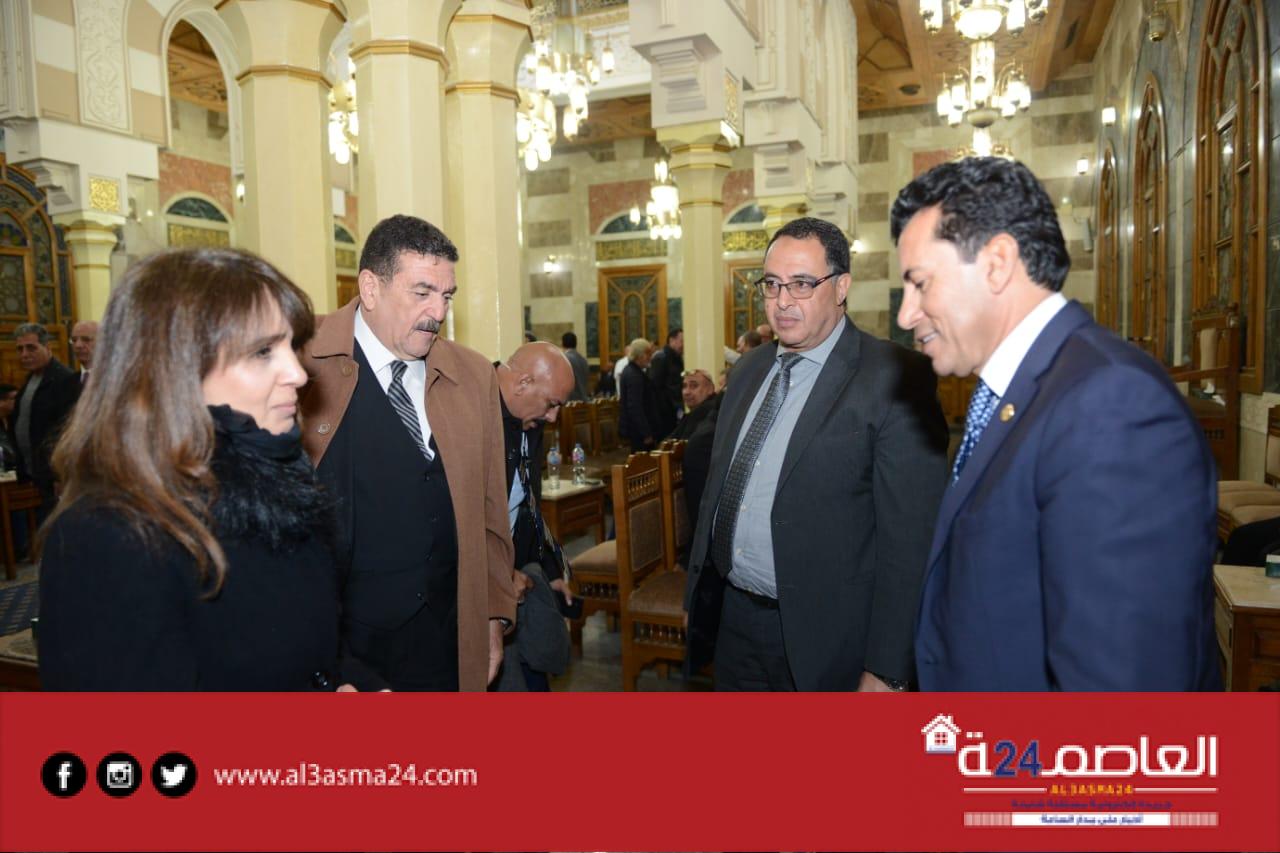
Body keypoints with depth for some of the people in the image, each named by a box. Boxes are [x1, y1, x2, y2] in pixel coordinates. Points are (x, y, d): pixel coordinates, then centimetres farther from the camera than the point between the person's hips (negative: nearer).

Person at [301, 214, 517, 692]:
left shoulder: (474, 376, 4)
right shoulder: (298, 362, -10)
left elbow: (488, 509, 9)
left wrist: (493, 615, 8)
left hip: (443, 645, 3)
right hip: (324, 643, -3)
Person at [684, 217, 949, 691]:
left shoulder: (894, 381, -15)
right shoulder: (750, 368, 7)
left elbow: (909, 538, -16)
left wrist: (886, 669, -16)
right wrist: (698, 591, 14)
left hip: (824, 637, -6)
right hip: (734, 618, 6)